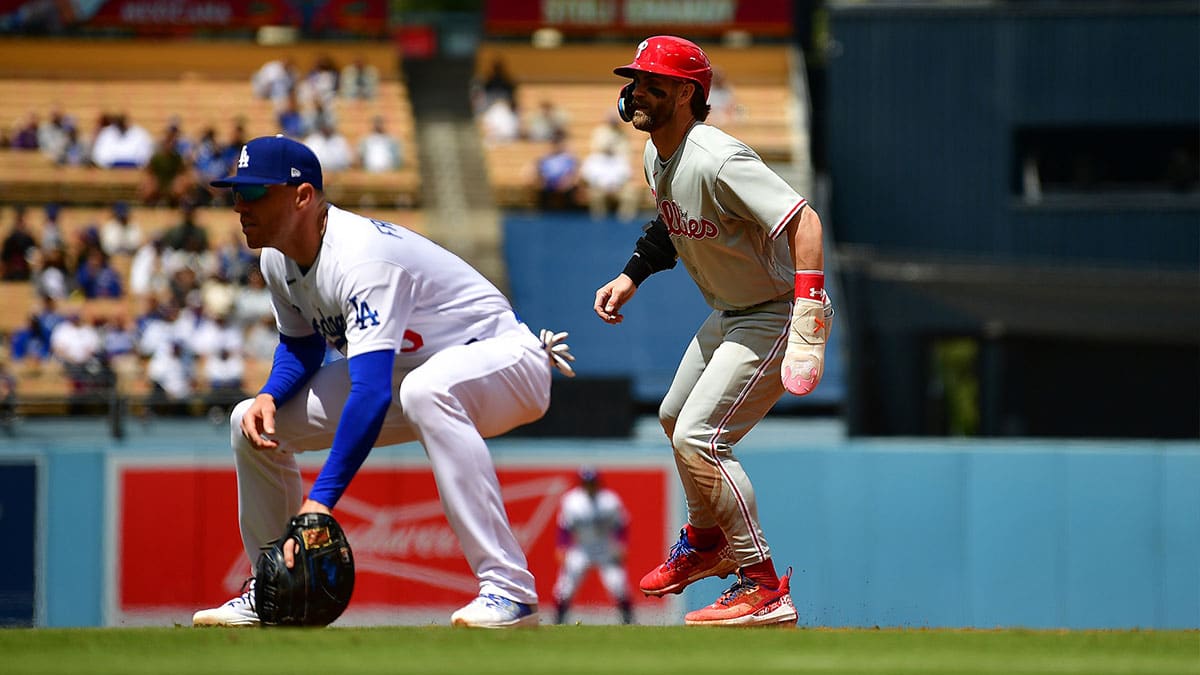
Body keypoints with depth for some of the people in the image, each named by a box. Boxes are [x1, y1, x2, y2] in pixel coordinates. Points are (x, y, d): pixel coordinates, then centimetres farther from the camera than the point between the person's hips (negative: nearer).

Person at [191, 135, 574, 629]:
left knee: (425, 389, -43)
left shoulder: (359, 258, -33)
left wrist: (321, 500, -47)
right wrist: (269, 396, -11)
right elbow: (301, 346, 13)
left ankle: (509, 590, -42)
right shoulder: (278, 259, -5)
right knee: (255, 422, 1)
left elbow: (372, 393, -42)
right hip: (404, 374, 9)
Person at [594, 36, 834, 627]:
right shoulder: (657, 155, 0)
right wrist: (631, 277, 11)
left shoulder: (716, 162, -30)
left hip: (777, 314, -10)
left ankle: (764, 586, -14)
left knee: (696, 438, -19)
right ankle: (706, 543, 49)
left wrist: (808, 314, -45)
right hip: (729, 313, 10)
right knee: (675, 417, 25)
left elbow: (802, 221, -37)